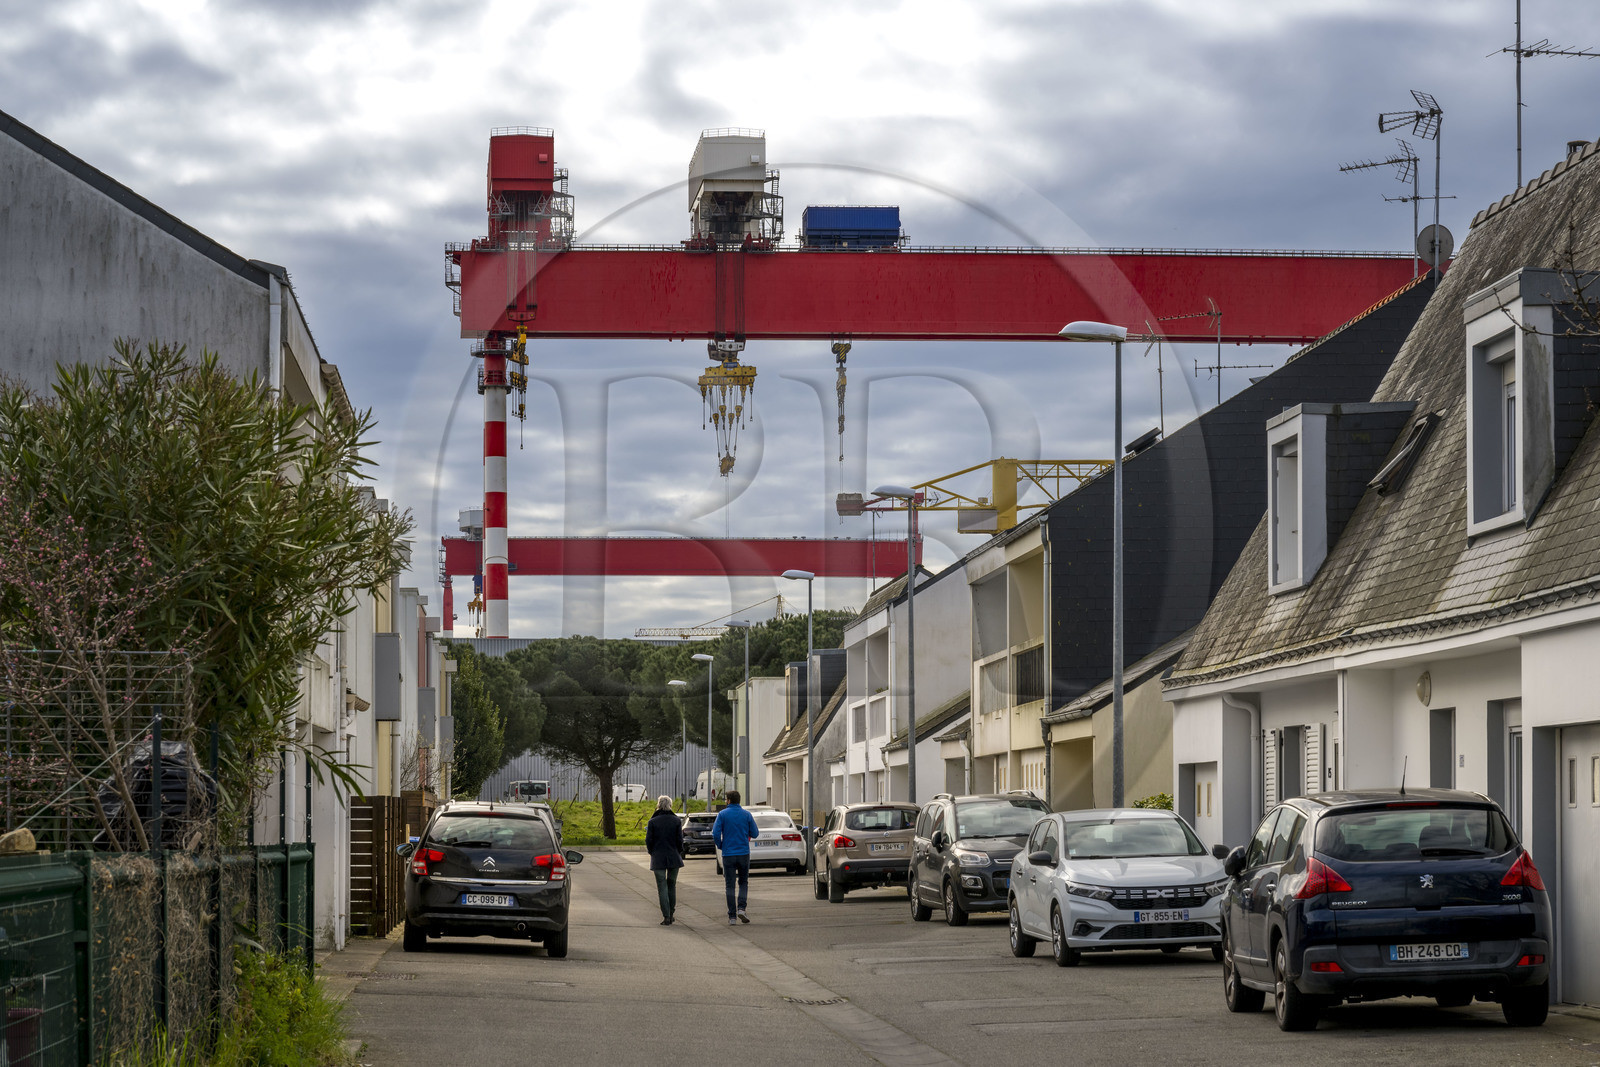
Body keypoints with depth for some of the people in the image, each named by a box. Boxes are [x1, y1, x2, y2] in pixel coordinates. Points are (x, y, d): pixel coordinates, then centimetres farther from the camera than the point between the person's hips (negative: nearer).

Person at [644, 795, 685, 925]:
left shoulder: (653, 821, -6)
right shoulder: (676, 821, -2)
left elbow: (649, 840, -6)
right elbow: (680, 840, -4)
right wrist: (679, 853, 12)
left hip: (658, 859, -2)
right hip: (674, 858, 2)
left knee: (662, 887, 1)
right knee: (672, 885, 15)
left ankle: (666, 917, -6)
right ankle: (671, 915, 17)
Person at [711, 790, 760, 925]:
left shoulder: (722, 814, -4)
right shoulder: (747, 815, 1)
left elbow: (715, 834, -11)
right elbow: (755, 834, 4)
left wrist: (720, 846, 7)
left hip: (728, 854, -1)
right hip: (743, 853, 1)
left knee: (730, 885, 4)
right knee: (743, 882, 14)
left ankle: (732, 916, 1)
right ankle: (741, 908, -5)